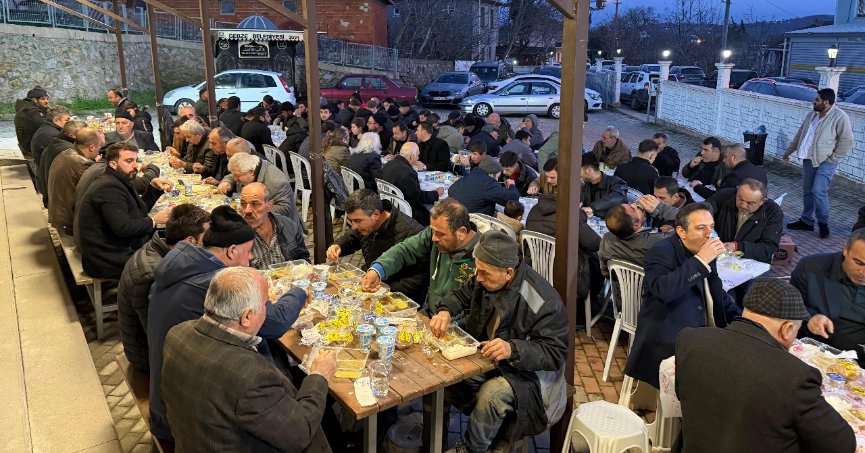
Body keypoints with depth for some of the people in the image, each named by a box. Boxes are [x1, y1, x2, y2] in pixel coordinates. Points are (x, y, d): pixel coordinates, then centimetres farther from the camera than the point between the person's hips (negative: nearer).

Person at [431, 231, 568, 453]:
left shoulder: (544, 302, -27)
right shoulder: (486, 280, -8)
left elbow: (555, 354, -25)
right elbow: (461, 295, 10)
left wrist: (512, 349, -41)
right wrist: (445, 311, -14)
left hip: (527, 372, -6)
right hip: (485, 359, 7)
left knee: (492, 393, -33)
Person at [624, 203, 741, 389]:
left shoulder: (704, 254, 12)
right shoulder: (661, 253, -11)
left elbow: (717, 292, 27)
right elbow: (663, 290, -32)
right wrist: (700, 260, -26)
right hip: (670, 344, -8)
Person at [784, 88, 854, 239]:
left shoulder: (840, 117, -13)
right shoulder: (812, 115, 9)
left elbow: (847, 141, -13)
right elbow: (800, 135, 20)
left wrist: (833, 158, -12)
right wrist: (789, 150, 25)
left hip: (825, 162, -7)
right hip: (808, 159, 7)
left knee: (819, 191, -14)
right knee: (807, 192, 11)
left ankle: (823, 223, 3)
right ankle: (806, 221, 22)